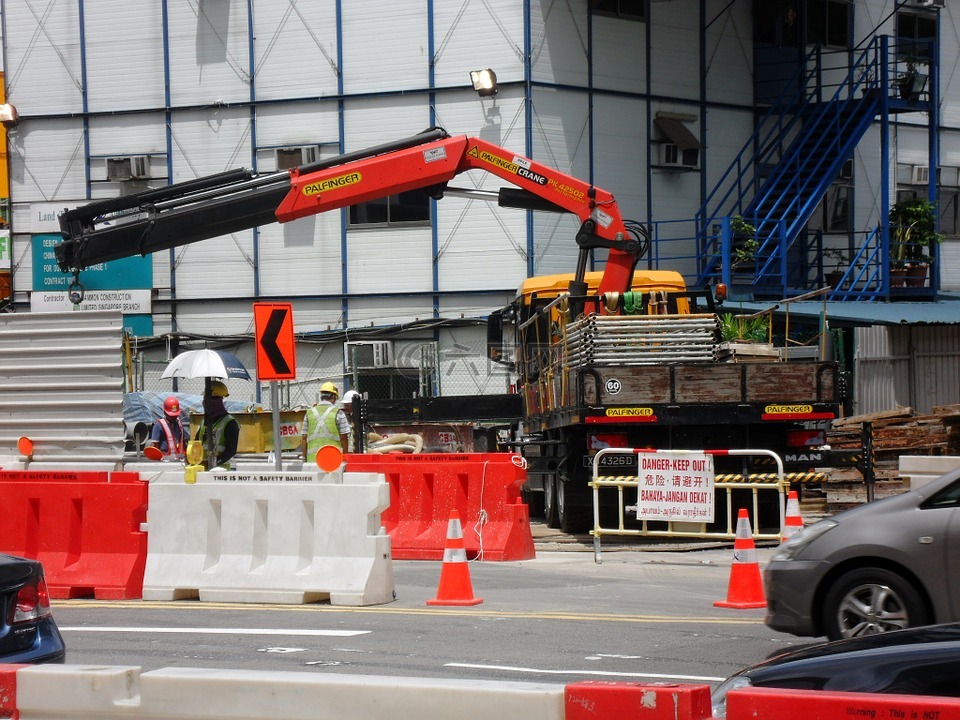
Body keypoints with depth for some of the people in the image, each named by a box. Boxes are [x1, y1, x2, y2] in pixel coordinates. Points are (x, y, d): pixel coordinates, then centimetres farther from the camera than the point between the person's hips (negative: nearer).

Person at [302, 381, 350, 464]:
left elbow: (304, 438, 10)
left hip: (313, 459, 3)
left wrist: (304, 458, 15)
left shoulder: (309, 413, 10)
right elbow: (344, 437, -1)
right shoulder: (338, 413, 0)